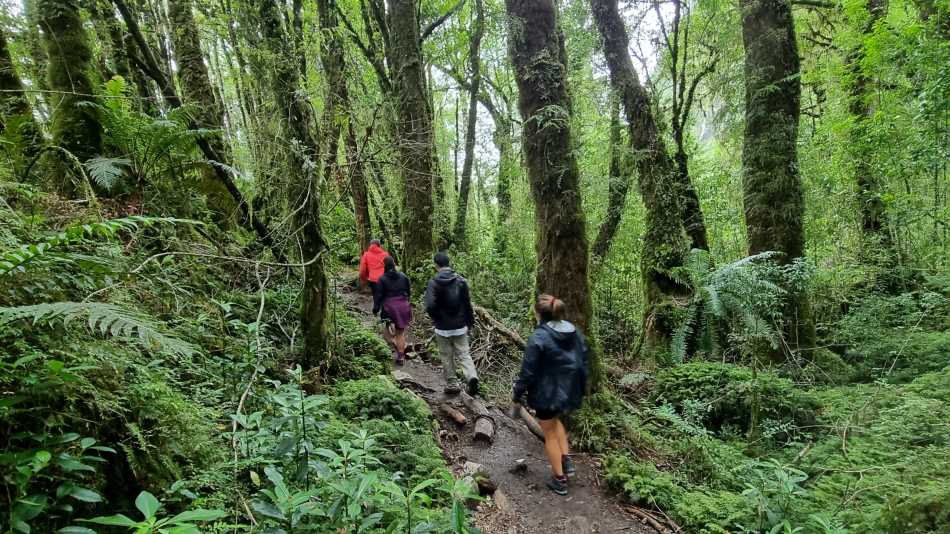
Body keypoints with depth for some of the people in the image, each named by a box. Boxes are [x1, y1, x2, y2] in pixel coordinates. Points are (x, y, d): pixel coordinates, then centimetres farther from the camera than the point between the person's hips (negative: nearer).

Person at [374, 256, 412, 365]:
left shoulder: (382, 279, -8)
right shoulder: (403, 277, 4)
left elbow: (379, 296, -6)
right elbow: (408, 293, 10)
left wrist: (375, 309, 4)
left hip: (389, 308, -3)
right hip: (403, 307, 4)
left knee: (386, 331, 13)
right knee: (400, 333, 12)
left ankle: (395, 348, -10)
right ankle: (401, 357, 14)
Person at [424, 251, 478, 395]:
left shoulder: (434, 283, -12)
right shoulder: (461, 280, -3)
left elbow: (430, 306, -22)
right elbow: (467, 304, -1)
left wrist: (436, 319, -3)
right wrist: (470, 321, 10)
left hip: (443, 328, -2)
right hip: (460, 326, 2)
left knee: (447, 357, 13)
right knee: (464, 354, 9)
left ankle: (452, 385, 21)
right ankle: (472, 376, -14)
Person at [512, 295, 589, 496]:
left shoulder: (538, 338, -22)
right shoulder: (574, 332, -1)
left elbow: (528, 371, -18)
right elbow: (584, 362, 7)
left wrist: (517, 394, -4)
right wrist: (581, 388, 19)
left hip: (547, 393, -6)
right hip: (570, 391, 7)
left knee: (550, 434, 13)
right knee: (555, 419, 32)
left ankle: (559, 479, 24)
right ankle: (566, 460, 23)